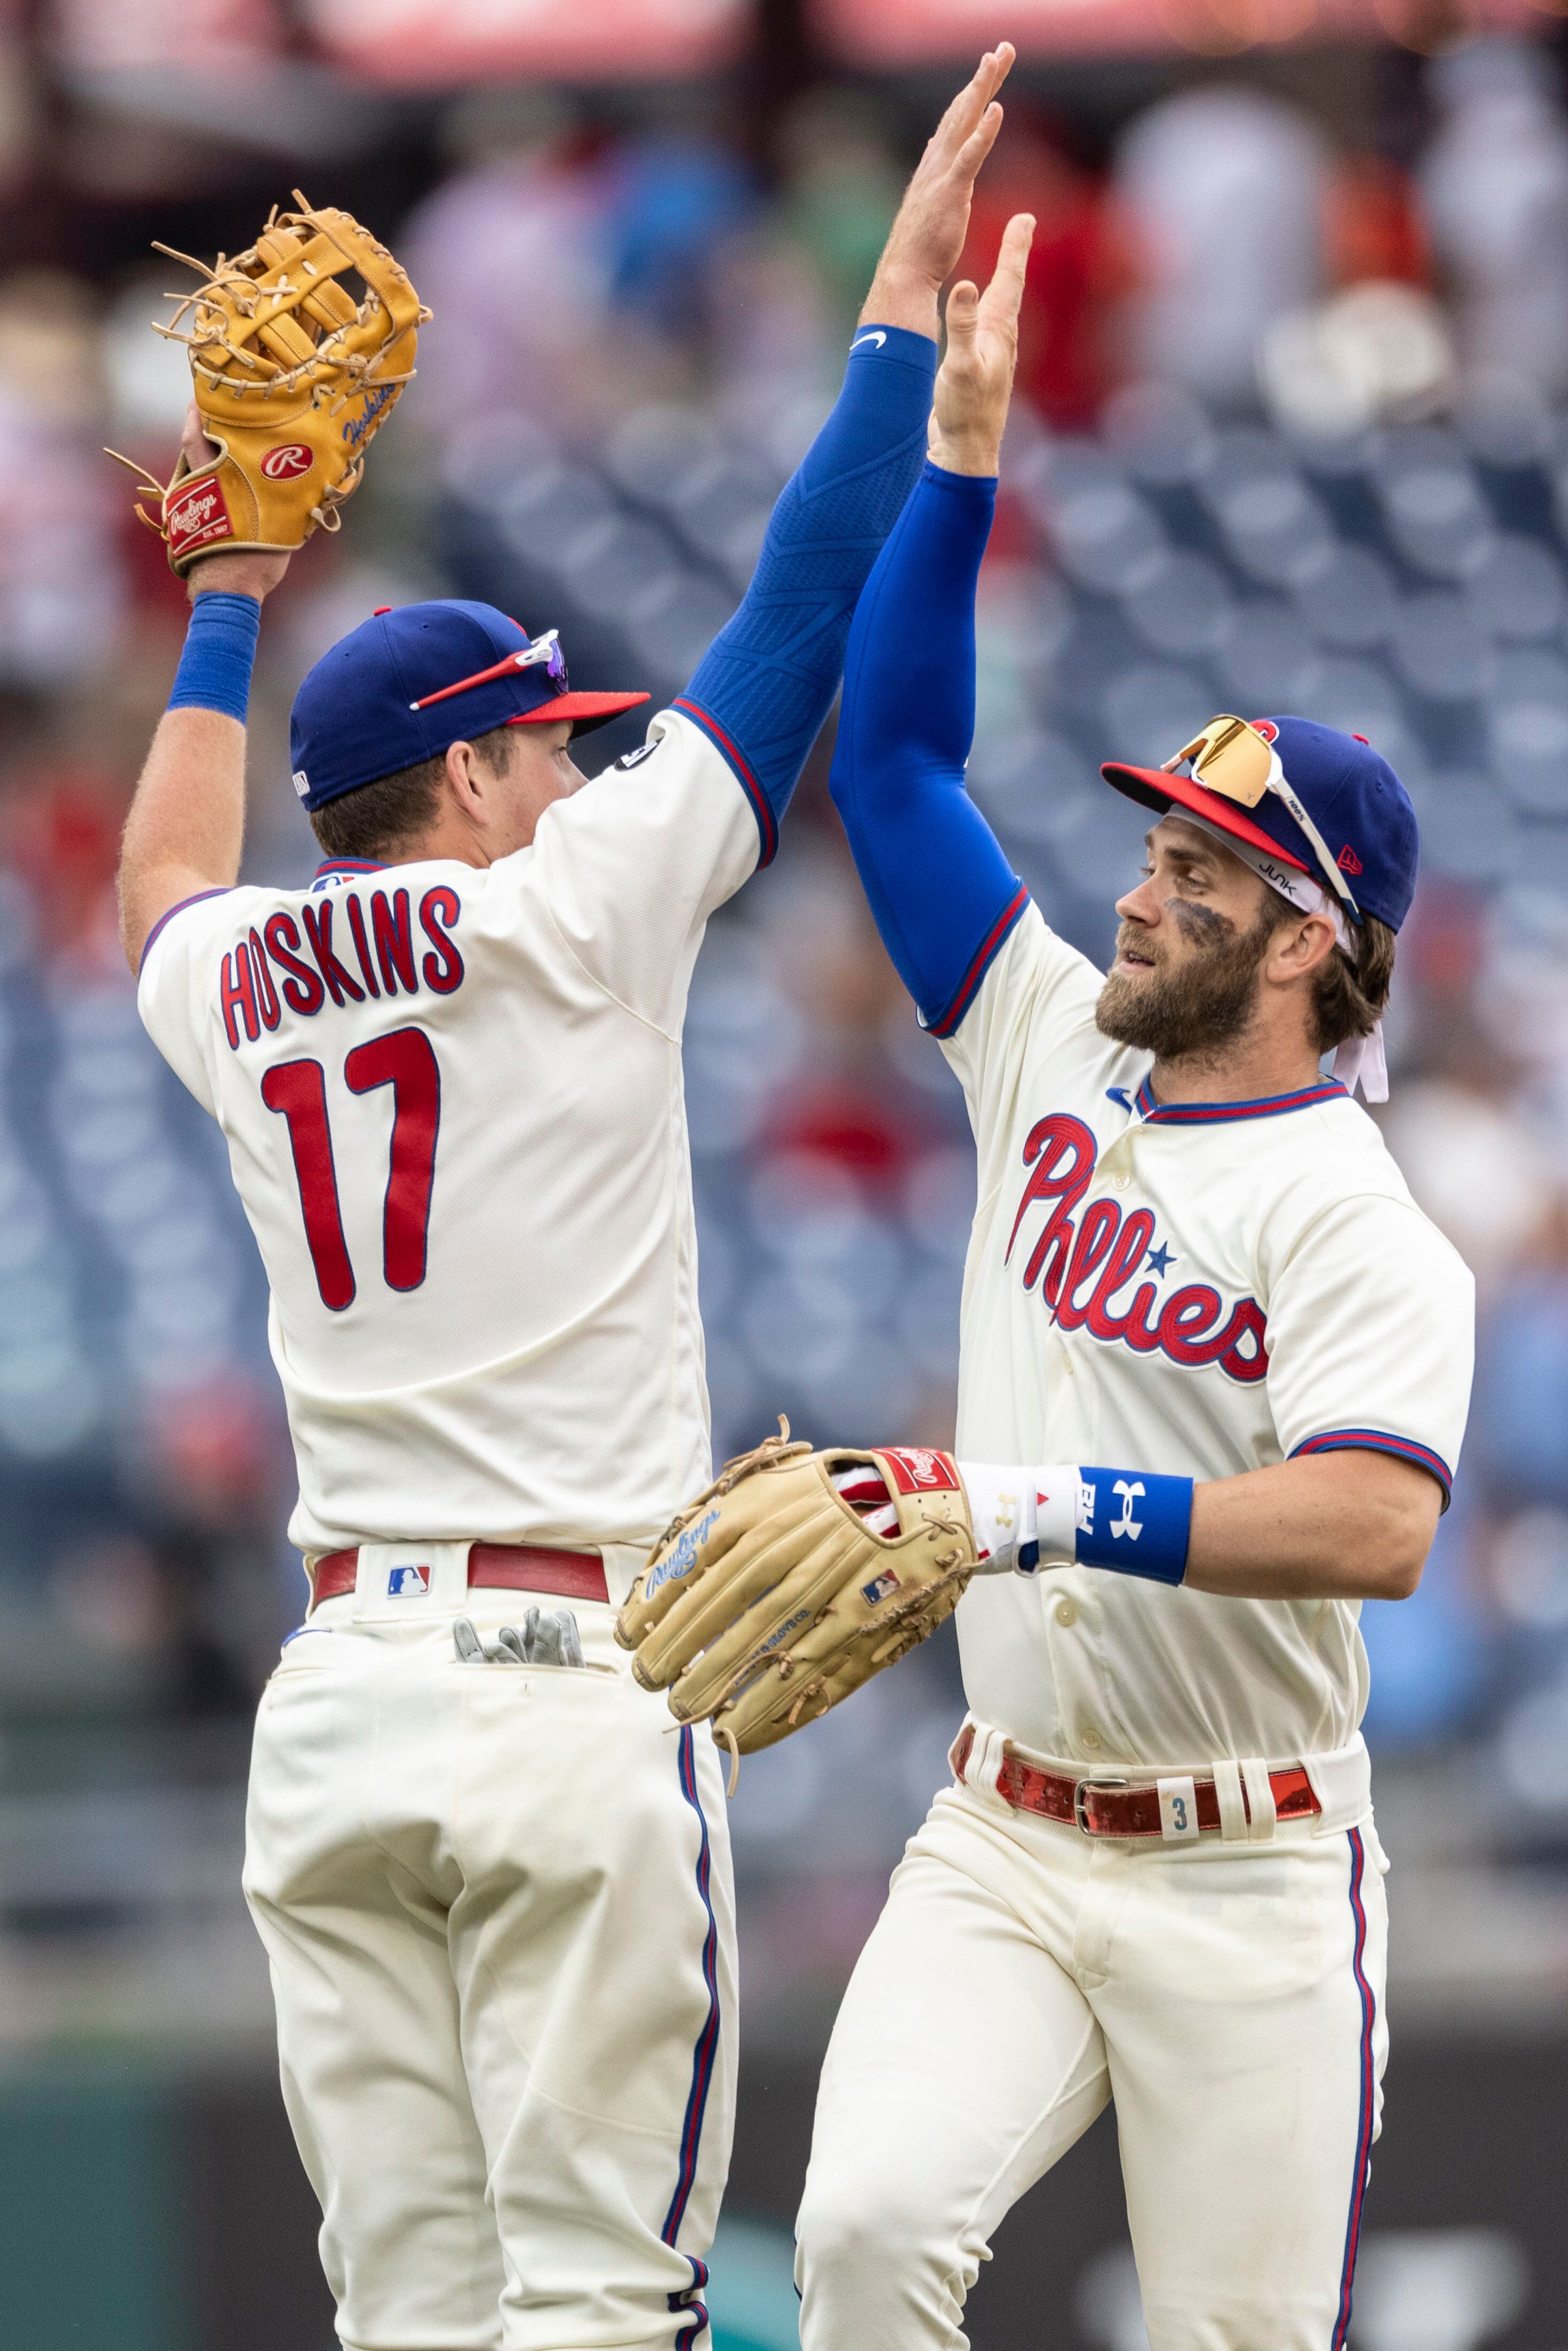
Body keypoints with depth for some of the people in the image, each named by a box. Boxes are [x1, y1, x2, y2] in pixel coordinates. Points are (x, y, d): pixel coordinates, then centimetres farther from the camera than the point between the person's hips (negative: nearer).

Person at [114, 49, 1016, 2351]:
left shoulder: (234, 987, 13)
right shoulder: (566, 918, -3)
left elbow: (166, 885, 38)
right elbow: (799, 619, 0)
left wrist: (230, 605, 50)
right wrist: (906, 294, 6)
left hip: (335, 1697, 6)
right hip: (567, 1681, -6)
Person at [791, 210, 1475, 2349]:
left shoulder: (1360, 1228, -11)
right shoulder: (1061, 1064, 8)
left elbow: (1376, 1527, -28)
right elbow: (893, 762, 11)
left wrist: (1055, 1507, -34)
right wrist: (963, 446, 4)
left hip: (1246, 1884, -5)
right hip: (999, 1848, 5)